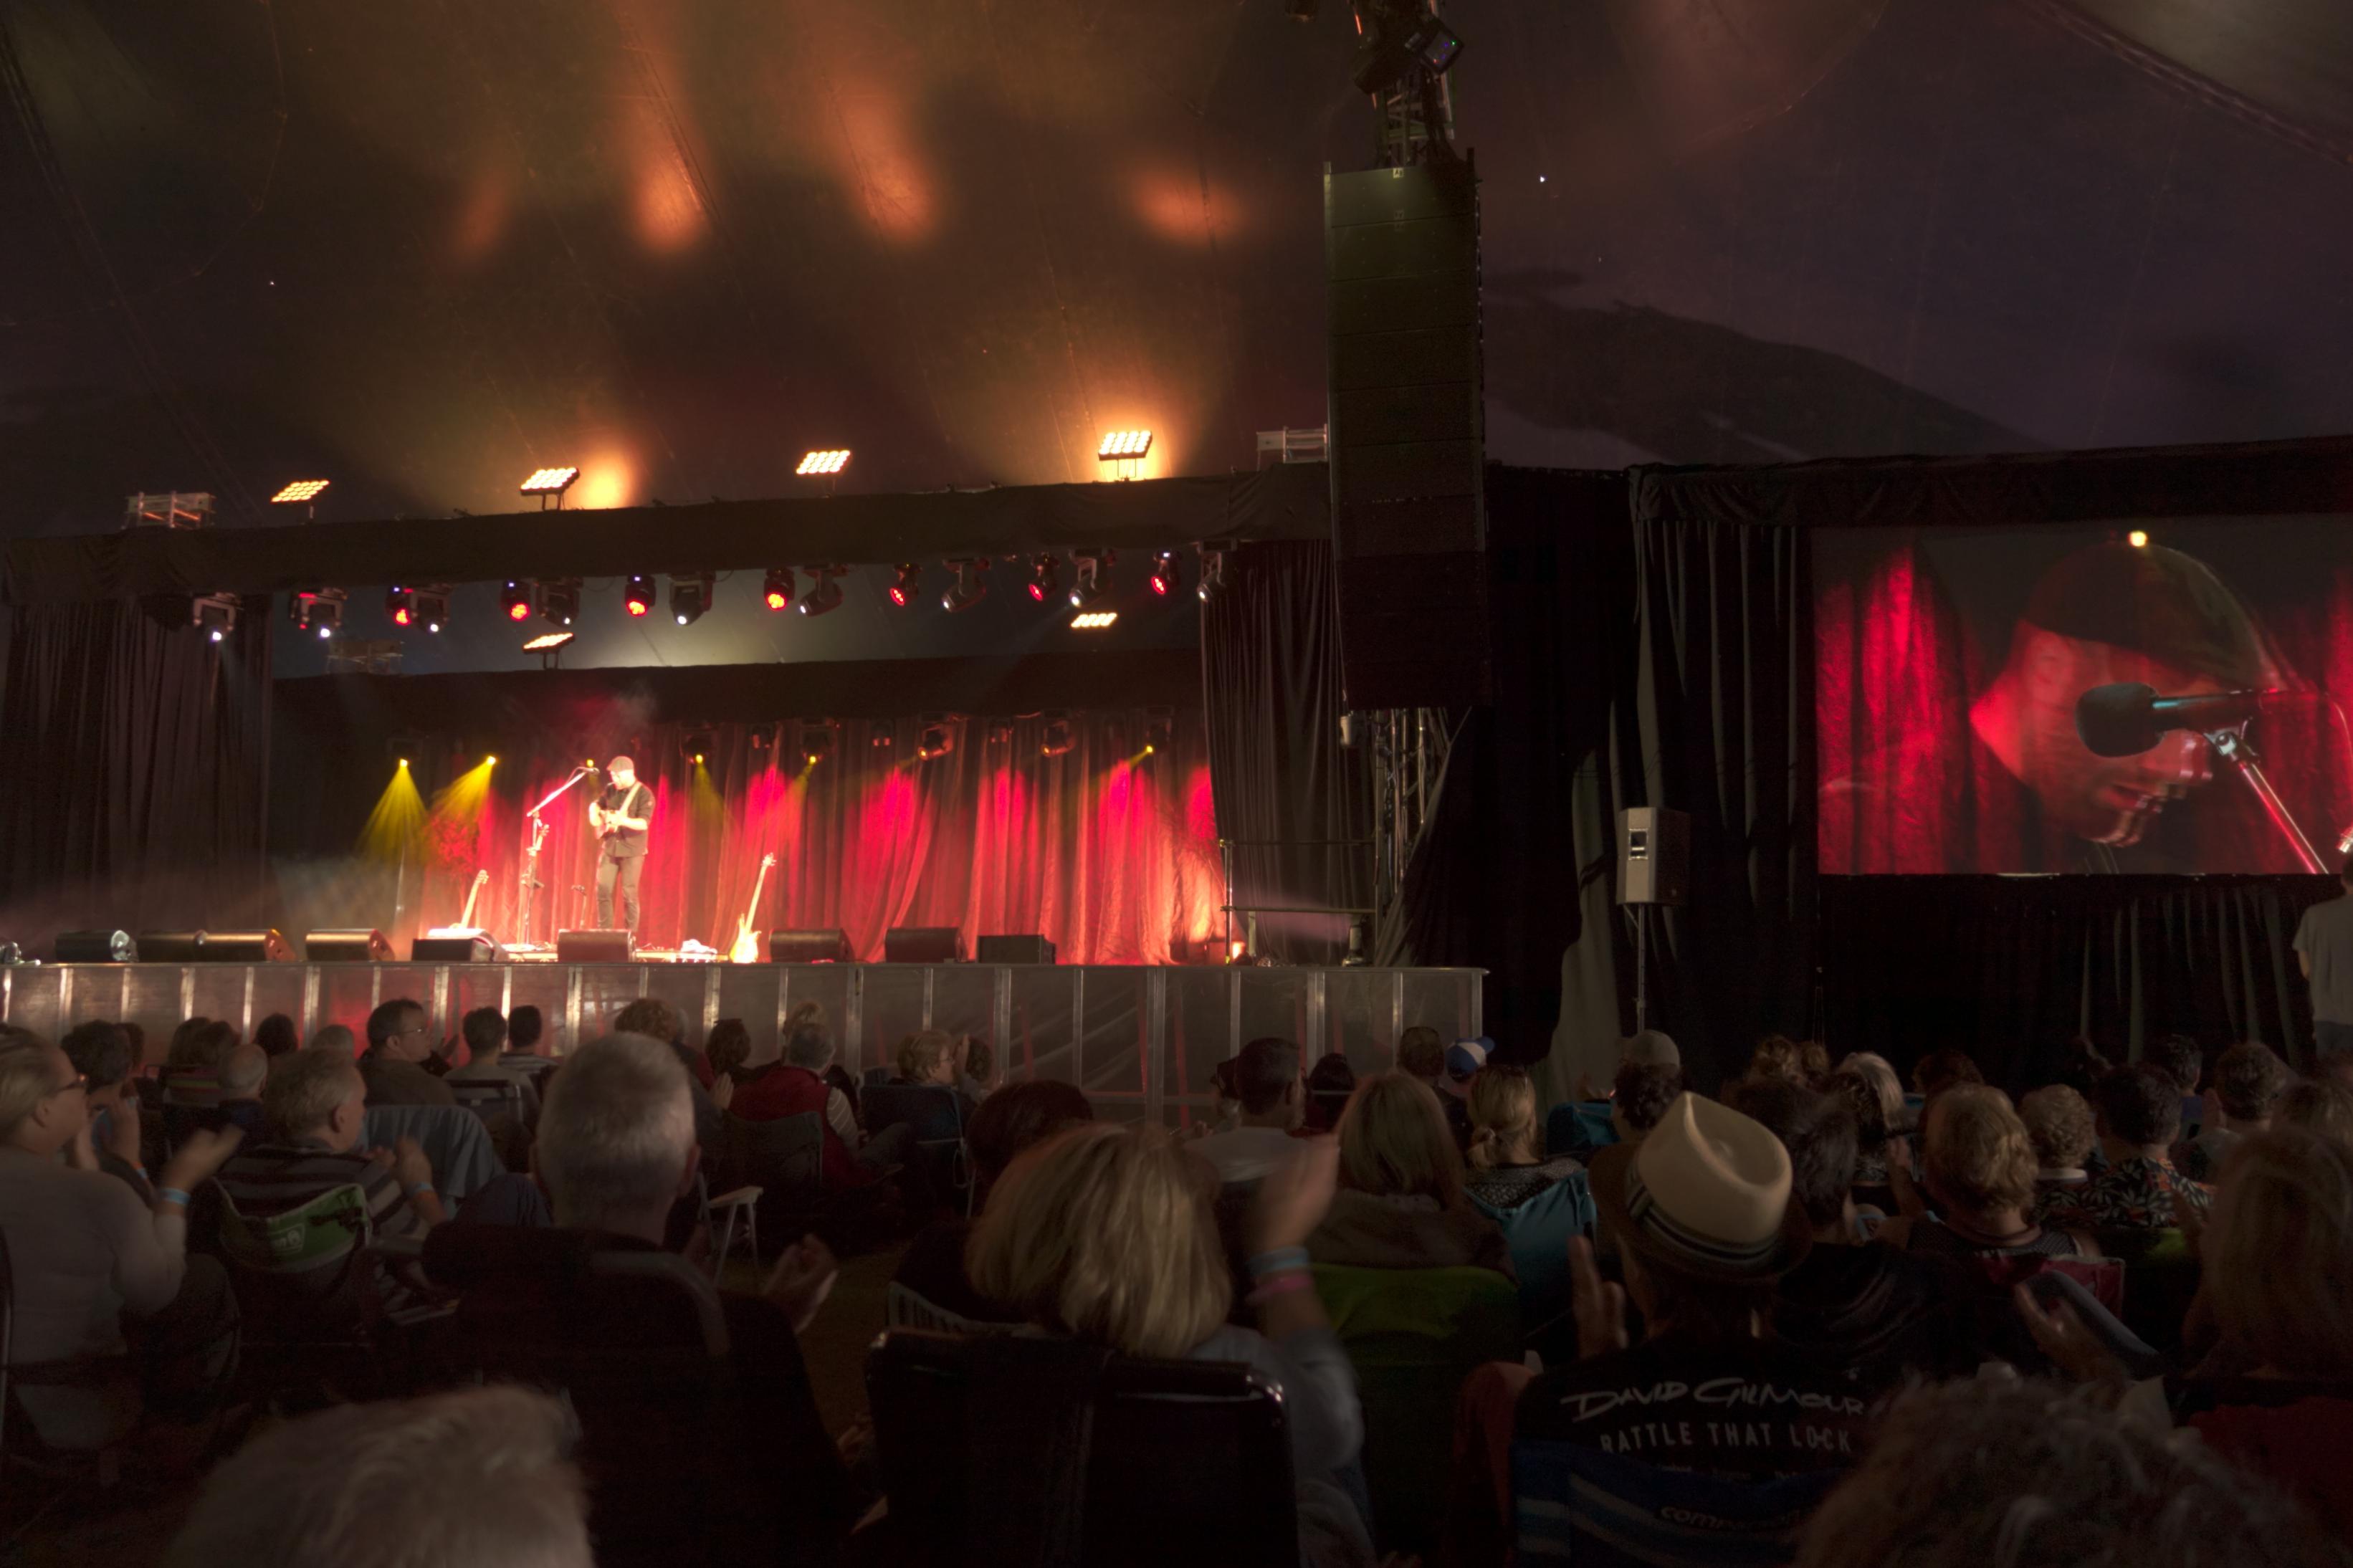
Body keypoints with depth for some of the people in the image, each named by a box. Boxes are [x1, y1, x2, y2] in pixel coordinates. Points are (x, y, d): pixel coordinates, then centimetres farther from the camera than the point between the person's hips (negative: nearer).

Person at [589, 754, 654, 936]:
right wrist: (595, 813, 3)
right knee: (603, 890, 1)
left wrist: (623, 821, -37)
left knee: (629, 893, -4)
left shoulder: (644, 794, -11)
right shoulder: (610, 789, 7)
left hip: (632, 850, -5)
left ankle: (630, 936, 4)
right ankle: (604, 932, 11)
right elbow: (597, 803, 25)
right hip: (609, 847, 5)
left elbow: (644, 823, -21)